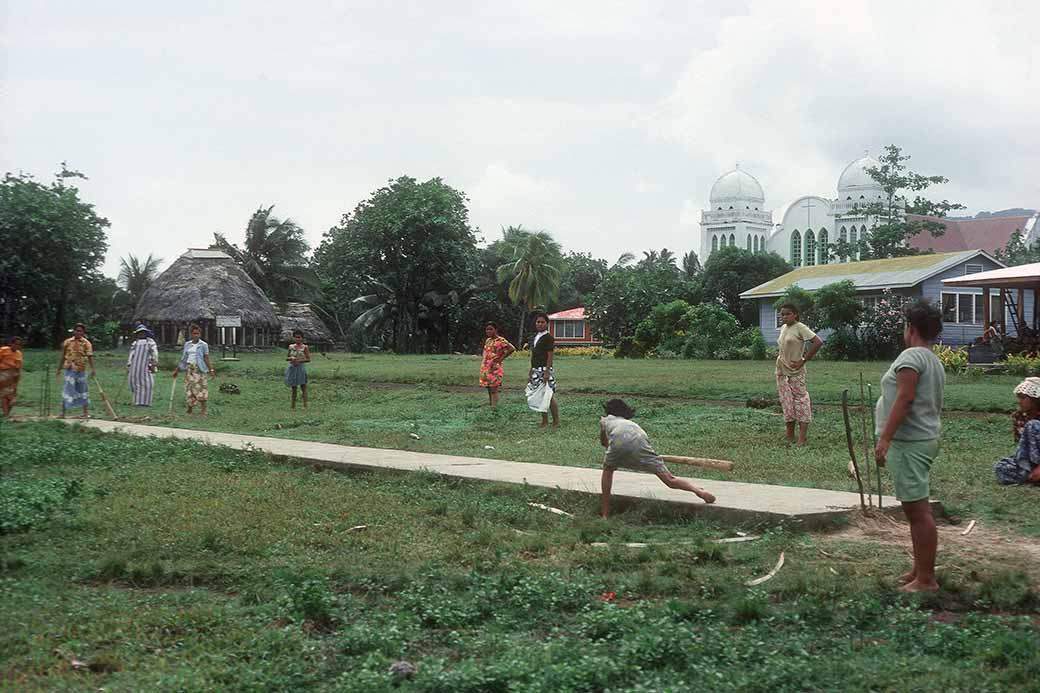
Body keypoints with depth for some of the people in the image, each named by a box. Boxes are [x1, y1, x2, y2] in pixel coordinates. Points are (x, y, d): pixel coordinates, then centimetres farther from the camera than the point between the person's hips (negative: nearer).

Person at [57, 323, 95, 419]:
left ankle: (86, 412, 18)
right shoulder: (67, 342, 4)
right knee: (67, 390, -5)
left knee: (83, 390, 9)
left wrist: (93, 369, -23)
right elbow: (63, 357, 12)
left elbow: (90, 356, -12)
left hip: (81, 370, 0)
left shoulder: (86, 343, -1)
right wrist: (59, 369, 15)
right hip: (70, 370, 0)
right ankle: (63, 412, -2)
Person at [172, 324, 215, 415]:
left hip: (199, 369, -4)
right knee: (189, 388, 1)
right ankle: (189, 410, 9)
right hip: (189, 369, 4)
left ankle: (203, 410, -6)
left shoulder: (203, 345, 1)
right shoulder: (187, 344, 12)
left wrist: (211, 370, -8)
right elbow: (183, 358, 17)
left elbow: (206, 359, 0)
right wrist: (177, 370, 17)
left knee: (200, 388, -9)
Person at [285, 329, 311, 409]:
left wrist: (299, 361, -14)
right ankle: (293, 406, 11)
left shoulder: (304, 347, -2)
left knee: (303, 387, -5)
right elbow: (286, 358, 14)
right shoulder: (291, 347, 8)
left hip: (301, 368, -3)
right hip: (292, 369, 3)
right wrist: (291, 358, -8)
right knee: (293, 388, 7)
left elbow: (308, 359, -3)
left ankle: (305, 405, -9)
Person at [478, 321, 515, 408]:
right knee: (489, 390, 9)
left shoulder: (500, 340, -7)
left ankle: (494, 408, -17)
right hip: (485, 368, 7)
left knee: (493, 390, -13)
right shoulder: (487, 340, 15)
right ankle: (491, 406, 14)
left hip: (494, 368, -7)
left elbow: (512, 348, -17)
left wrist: (501, 358, -11)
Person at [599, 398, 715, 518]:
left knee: (608, 469, 27)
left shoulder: (605, 420, 37)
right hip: (639, 442, 2)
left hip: (619, 441, -2)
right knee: (669, 480, 0)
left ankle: (605, 512, 22)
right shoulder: (630, 422, 43)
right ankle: (698, 491, -17)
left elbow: (603, 441, 54)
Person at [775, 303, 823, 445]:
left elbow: (818, 342, -20)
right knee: (786, 402, 10)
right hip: (782, 371, 8)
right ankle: (790, 436, 17)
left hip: (795, 372, -8)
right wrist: (780, 357, 10)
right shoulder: (782, 328, 11)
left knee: (800, 401, -6)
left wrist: (803, 360, -17)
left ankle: (802, 438, -7)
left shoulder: (800, 328, -12)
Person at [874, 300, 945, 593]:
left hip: (908, 444, -11)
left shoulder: (912, 356, -13)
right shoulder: (936, 362, 19)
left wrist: (885, 439, -26)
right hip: (926, 439, 11)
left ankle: (926, 580, -6)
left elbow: (905, 398, -24)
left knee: (918, 510, -8)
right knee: (918, 509, 17)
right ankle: (920, 571, 25)